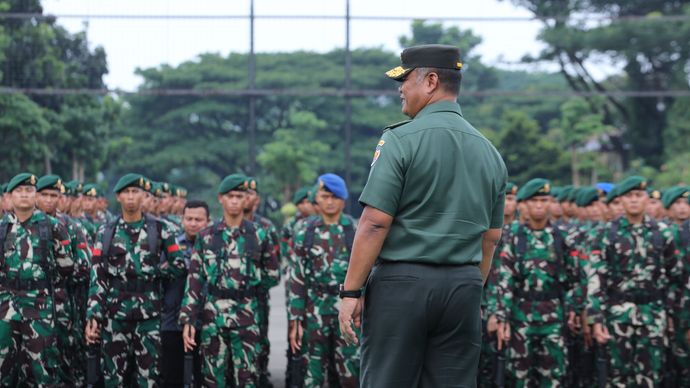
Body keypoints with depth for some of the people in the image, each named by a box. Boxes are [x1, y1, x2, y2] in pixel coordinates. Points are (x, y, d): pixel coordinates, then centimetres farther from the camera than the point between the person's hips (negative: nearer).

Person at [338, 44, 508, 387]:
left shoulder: (401, 140, -7)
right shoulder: (489, 151, 12)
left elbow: (375, 223, -13)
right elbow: (491, 237, 15)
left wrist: (351, 291, -9)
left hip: (402, 281, -5)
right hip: (464, 287, 6)